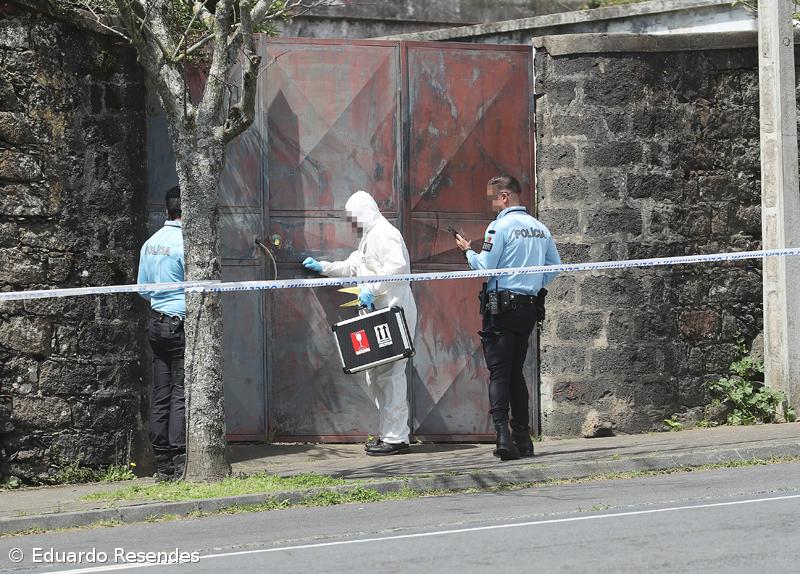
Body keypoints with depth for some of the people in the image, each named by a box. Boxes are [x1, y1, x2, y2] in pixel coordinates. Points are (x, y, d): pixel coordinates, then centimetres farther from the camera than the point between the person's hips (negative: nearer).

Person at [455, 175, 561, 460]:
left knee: (498, 372, -7)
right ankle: (523, 437, 12)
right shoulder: (540, 228, 10)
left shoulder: (500, 227, -10)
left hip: (501, 305, -6)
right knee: (516, 372, 14)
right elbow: (555, 265, 15)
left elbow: (484, 267, -11)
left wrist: (468, 250, 7)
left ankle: (503, 434, -21)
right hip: (530, 306, 6)